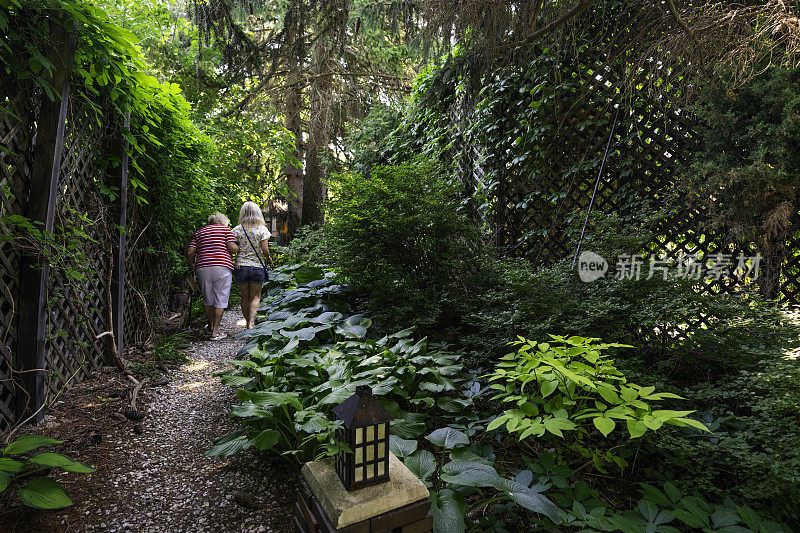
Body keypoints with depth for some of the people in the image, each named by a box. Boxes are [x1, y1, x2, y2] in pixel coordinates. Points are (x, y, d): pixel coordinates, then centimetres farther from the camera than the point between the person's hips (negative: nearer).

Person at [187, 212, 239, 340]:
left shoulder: (199, 232, 19)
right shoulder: (225, 229, 8)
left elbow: (190, 252, 9)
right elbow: (233, 248, -6)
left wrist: (191, 264, 25)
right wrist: (240, 248, 14)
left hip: (202, 268, 4)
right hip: (222, 267, -4)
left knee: (208, 299, 19)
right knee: (221, 299, 2)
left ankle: (211, 326, 35)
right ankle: (215, 332, 1)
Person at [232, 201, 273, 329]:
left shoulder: (237, 229, 2)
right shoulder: (262, 229, -2)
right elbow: (265, 249, -10)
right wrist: (269, 259, 8)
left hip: (241, 266, 2)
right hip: (257, 267, -1)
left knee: (245, 297, 13)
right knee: (256, 297, 7)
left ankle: (247, 323, 23)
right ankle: (251, 323, -7)